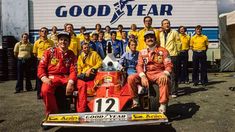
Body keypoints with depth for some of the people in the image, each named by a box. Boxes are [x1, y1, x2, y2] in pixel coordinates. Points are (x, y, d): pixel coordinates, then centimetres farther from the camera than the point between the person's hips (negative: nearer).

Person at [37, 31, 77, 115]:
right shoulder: (50, 51, 8)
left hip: (66, 77, 1)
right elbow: (41, 67, 5)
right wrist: (44, 78, -16)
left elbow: (73, 71, 0)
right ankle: (52, 113, -10)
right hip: (52, 77, -1)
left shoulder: (71, 55, 10)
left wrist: (70, 82, -21)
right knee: (46, 89, -34)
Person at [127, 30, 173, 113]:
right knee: (131, 78, -20)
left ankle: (163, 106, -31)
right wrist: (143, 76, -19)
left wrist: (165, 74, -27)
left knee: (165, 80, -38)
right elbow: (139, 66, 2)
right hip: (146, 73, 3)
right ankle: (135, 101, -4)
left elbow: (169, 65, -4)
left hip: (158, 73, -3)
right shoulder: (142, 52, 12)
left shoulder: (163, 51, 4)